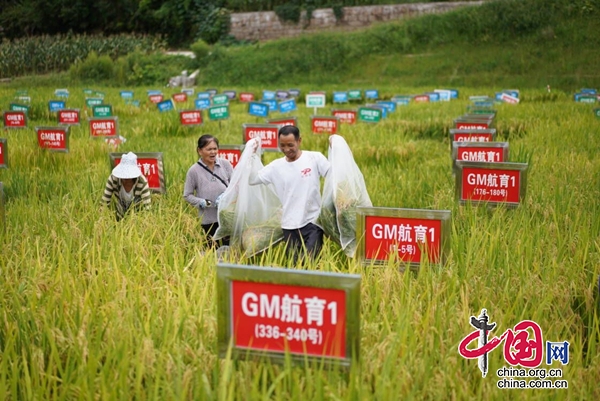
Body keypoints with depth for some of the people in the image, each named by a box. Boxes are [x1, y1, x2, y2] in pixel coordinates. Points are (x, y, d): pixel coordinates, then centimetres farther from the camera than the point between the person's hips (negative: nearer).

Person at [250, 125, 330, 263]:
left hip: (313, 222, -3)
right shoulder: (276, 166, 4)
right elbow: (250, 179, 3)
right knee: (294, 264, 10)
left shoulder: (315, 158, -3)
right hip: (289, 226, 3)